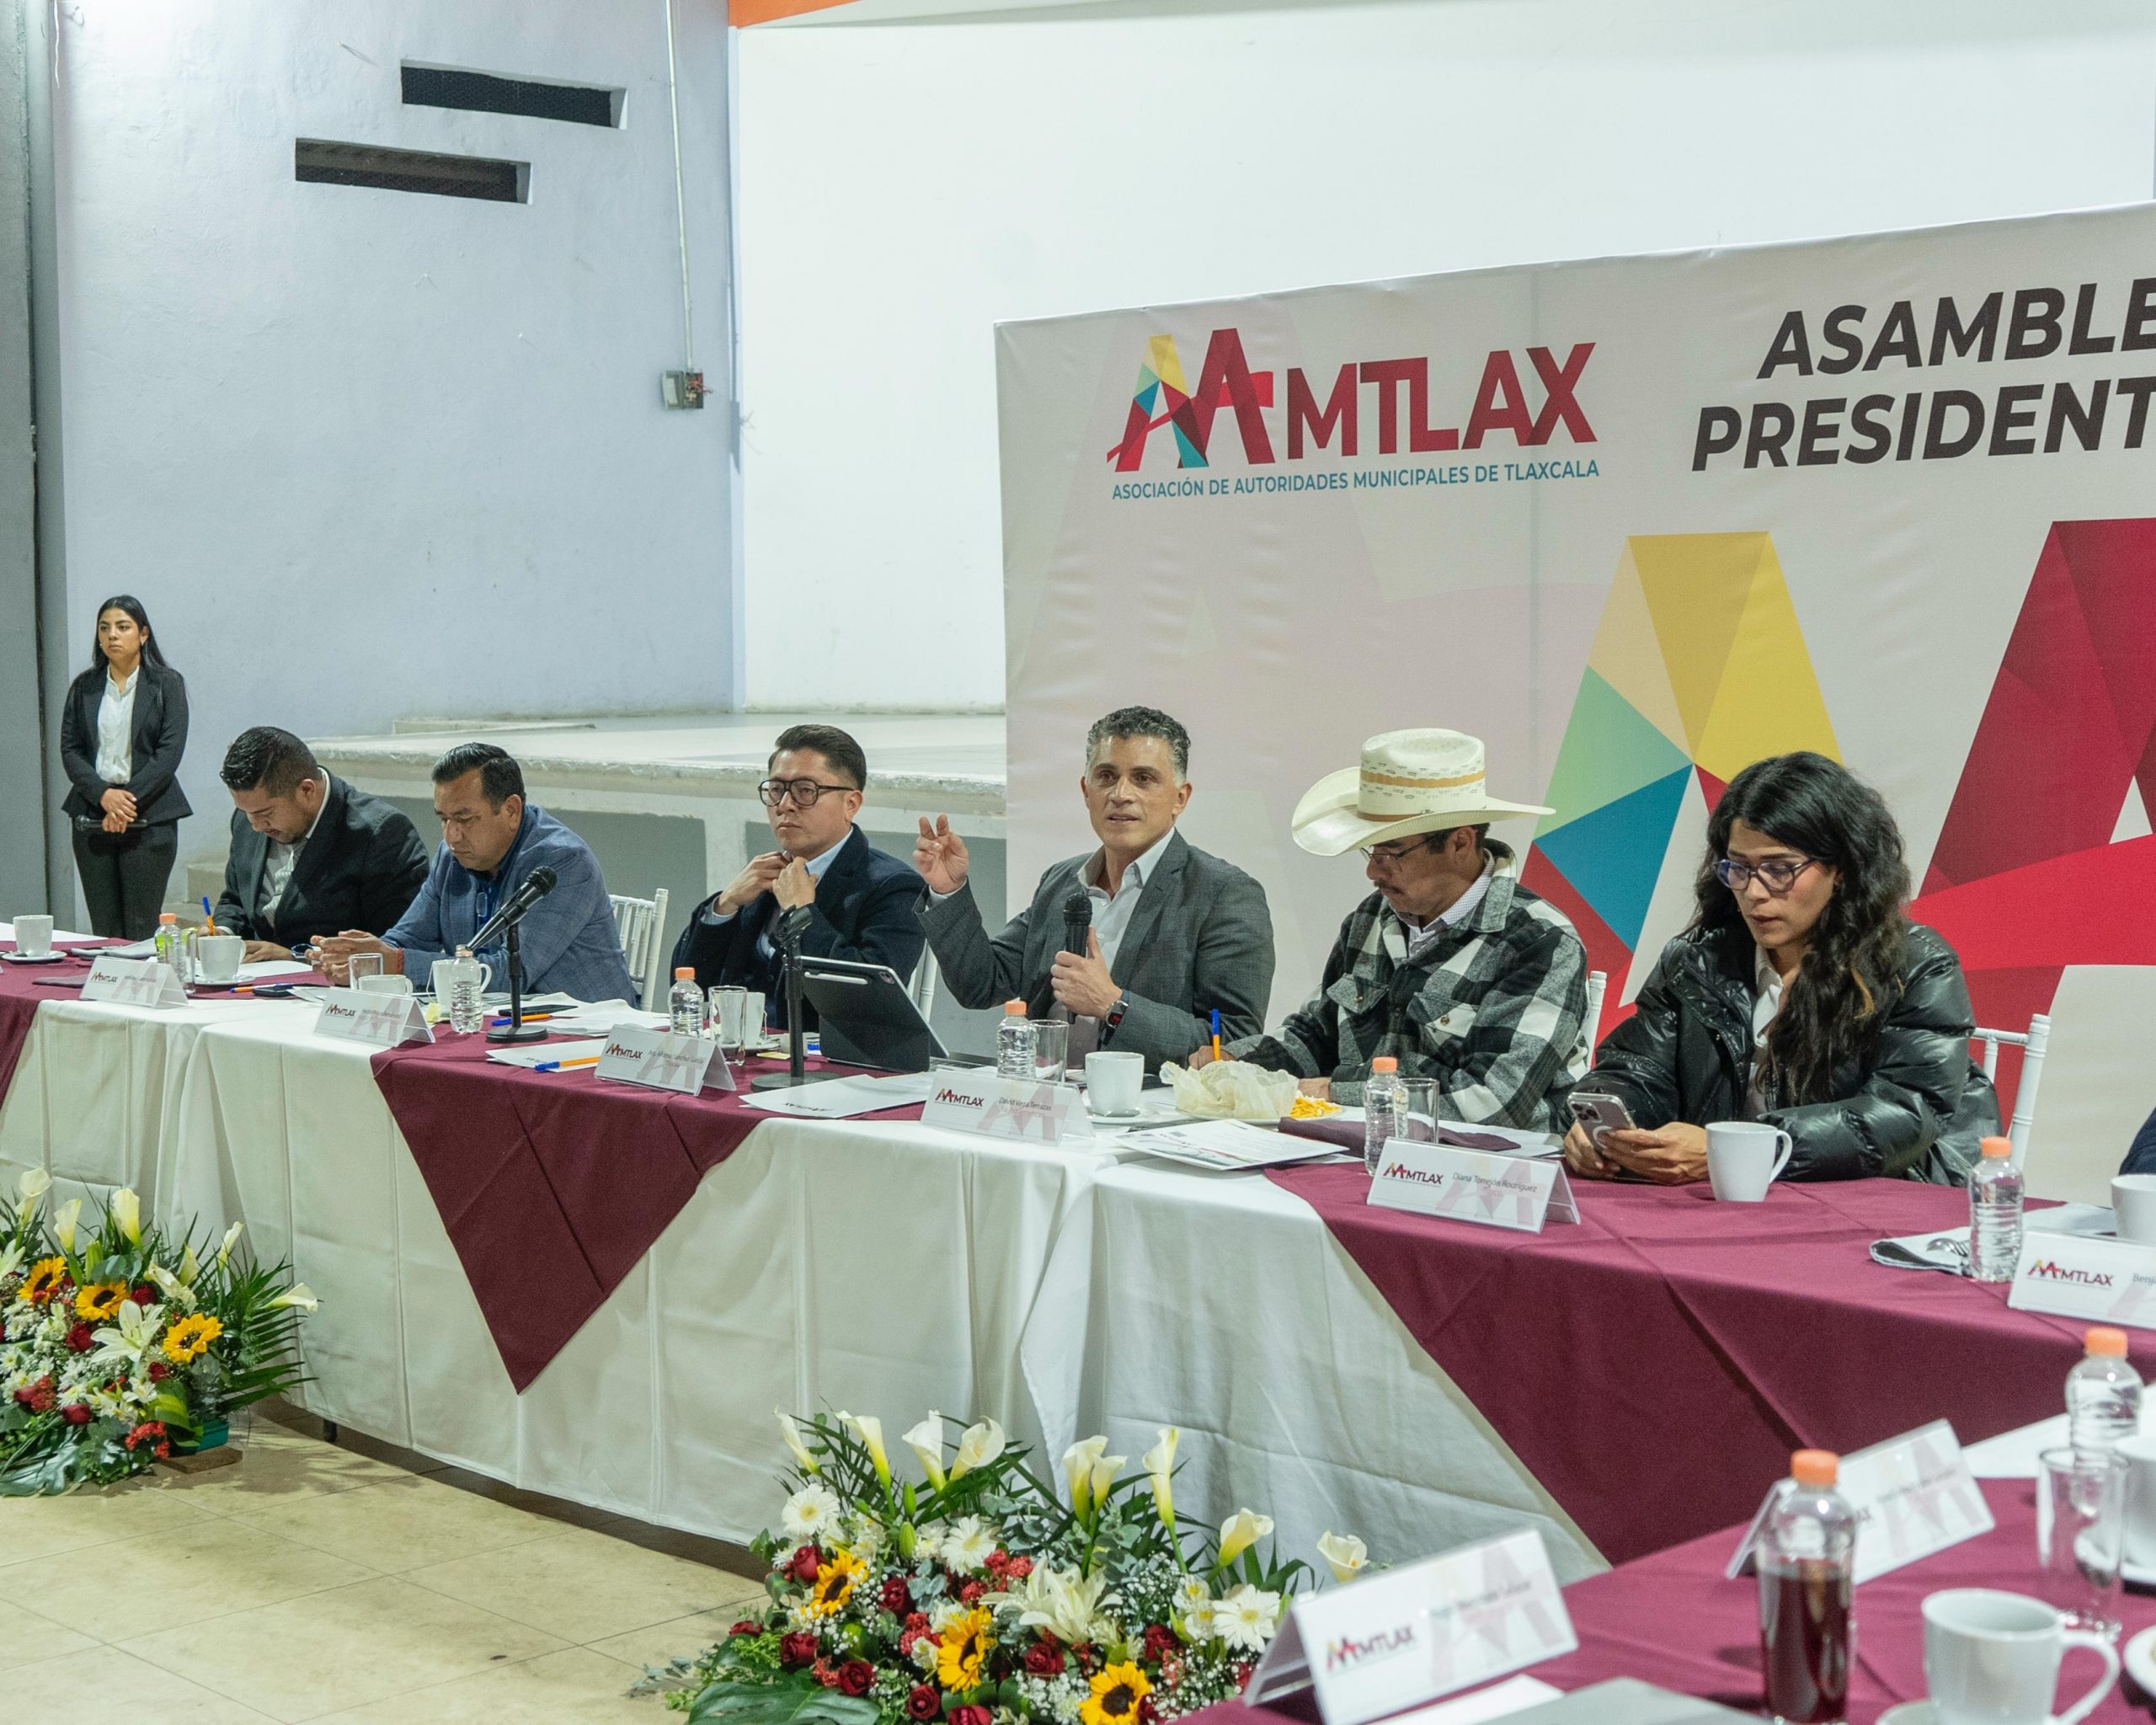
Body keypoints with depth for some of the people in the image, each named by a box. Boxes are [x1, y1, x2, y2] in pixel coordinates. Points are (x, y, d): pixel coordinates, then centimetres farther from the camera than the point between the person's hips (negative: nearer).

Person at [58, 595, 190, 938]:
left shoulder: (167, 684, 2)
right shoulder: (83, 687, 11)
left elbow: (170, 751, -5)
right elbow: (69, 749, 5)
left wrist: (129, 800, -13)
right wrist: (104, 794, -11)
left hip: (150, 818, -3)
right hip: (92, 818, 3)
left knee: (142, 932, -6)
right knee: (103, 932, 1)